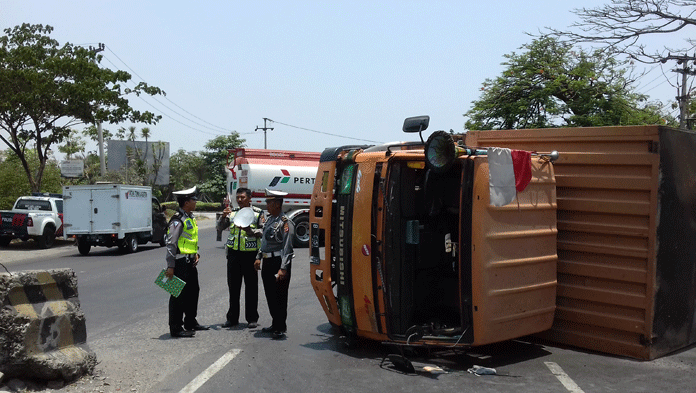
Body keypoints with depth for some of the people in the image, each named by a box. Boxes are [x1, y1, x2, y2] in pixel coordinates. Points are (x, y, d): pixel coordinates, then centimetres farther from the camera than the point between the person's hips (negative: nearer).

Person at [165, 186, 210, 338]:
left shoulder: (190, 217, 14)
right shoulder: (178, 220, -17)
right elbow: (171, 244, -20)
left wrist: (196, 253, 9)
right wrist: (170, 266, -22)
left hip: (190, 262, 10)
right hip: (181, 261, -10)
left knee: (193, 291, 18)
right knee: (179, 294, -4)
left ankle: (191, 322, 32)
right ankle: (176, 328, 3)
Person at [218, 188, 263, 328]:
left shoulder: (258, 213, 2)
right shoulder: (233, 212, 12)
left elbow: (263, 231, -2)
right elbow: (221, 227, 6)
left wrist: (251, 231, -19)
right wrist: (224, 216, -13)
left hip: (250, 253, -3)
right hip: (233, 253, 3)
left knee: (251, 287, 3)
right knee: (233, 286, 8)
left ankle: (252, 318, 12)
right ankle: (232, 318, 18)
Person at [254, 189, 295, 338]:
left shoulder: (285, 223, -14)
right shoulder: (269, 219, 14)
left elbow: (287, 247, -18)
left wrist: (283, 268, -22)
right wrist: (259, 257, 20)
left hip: (278, 262, -9)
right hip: (267, 262, 9)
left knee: (279, 296, -2)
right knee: (270, 295, 15)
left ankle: (281, 327, 7)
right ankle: (275, 324, 27)